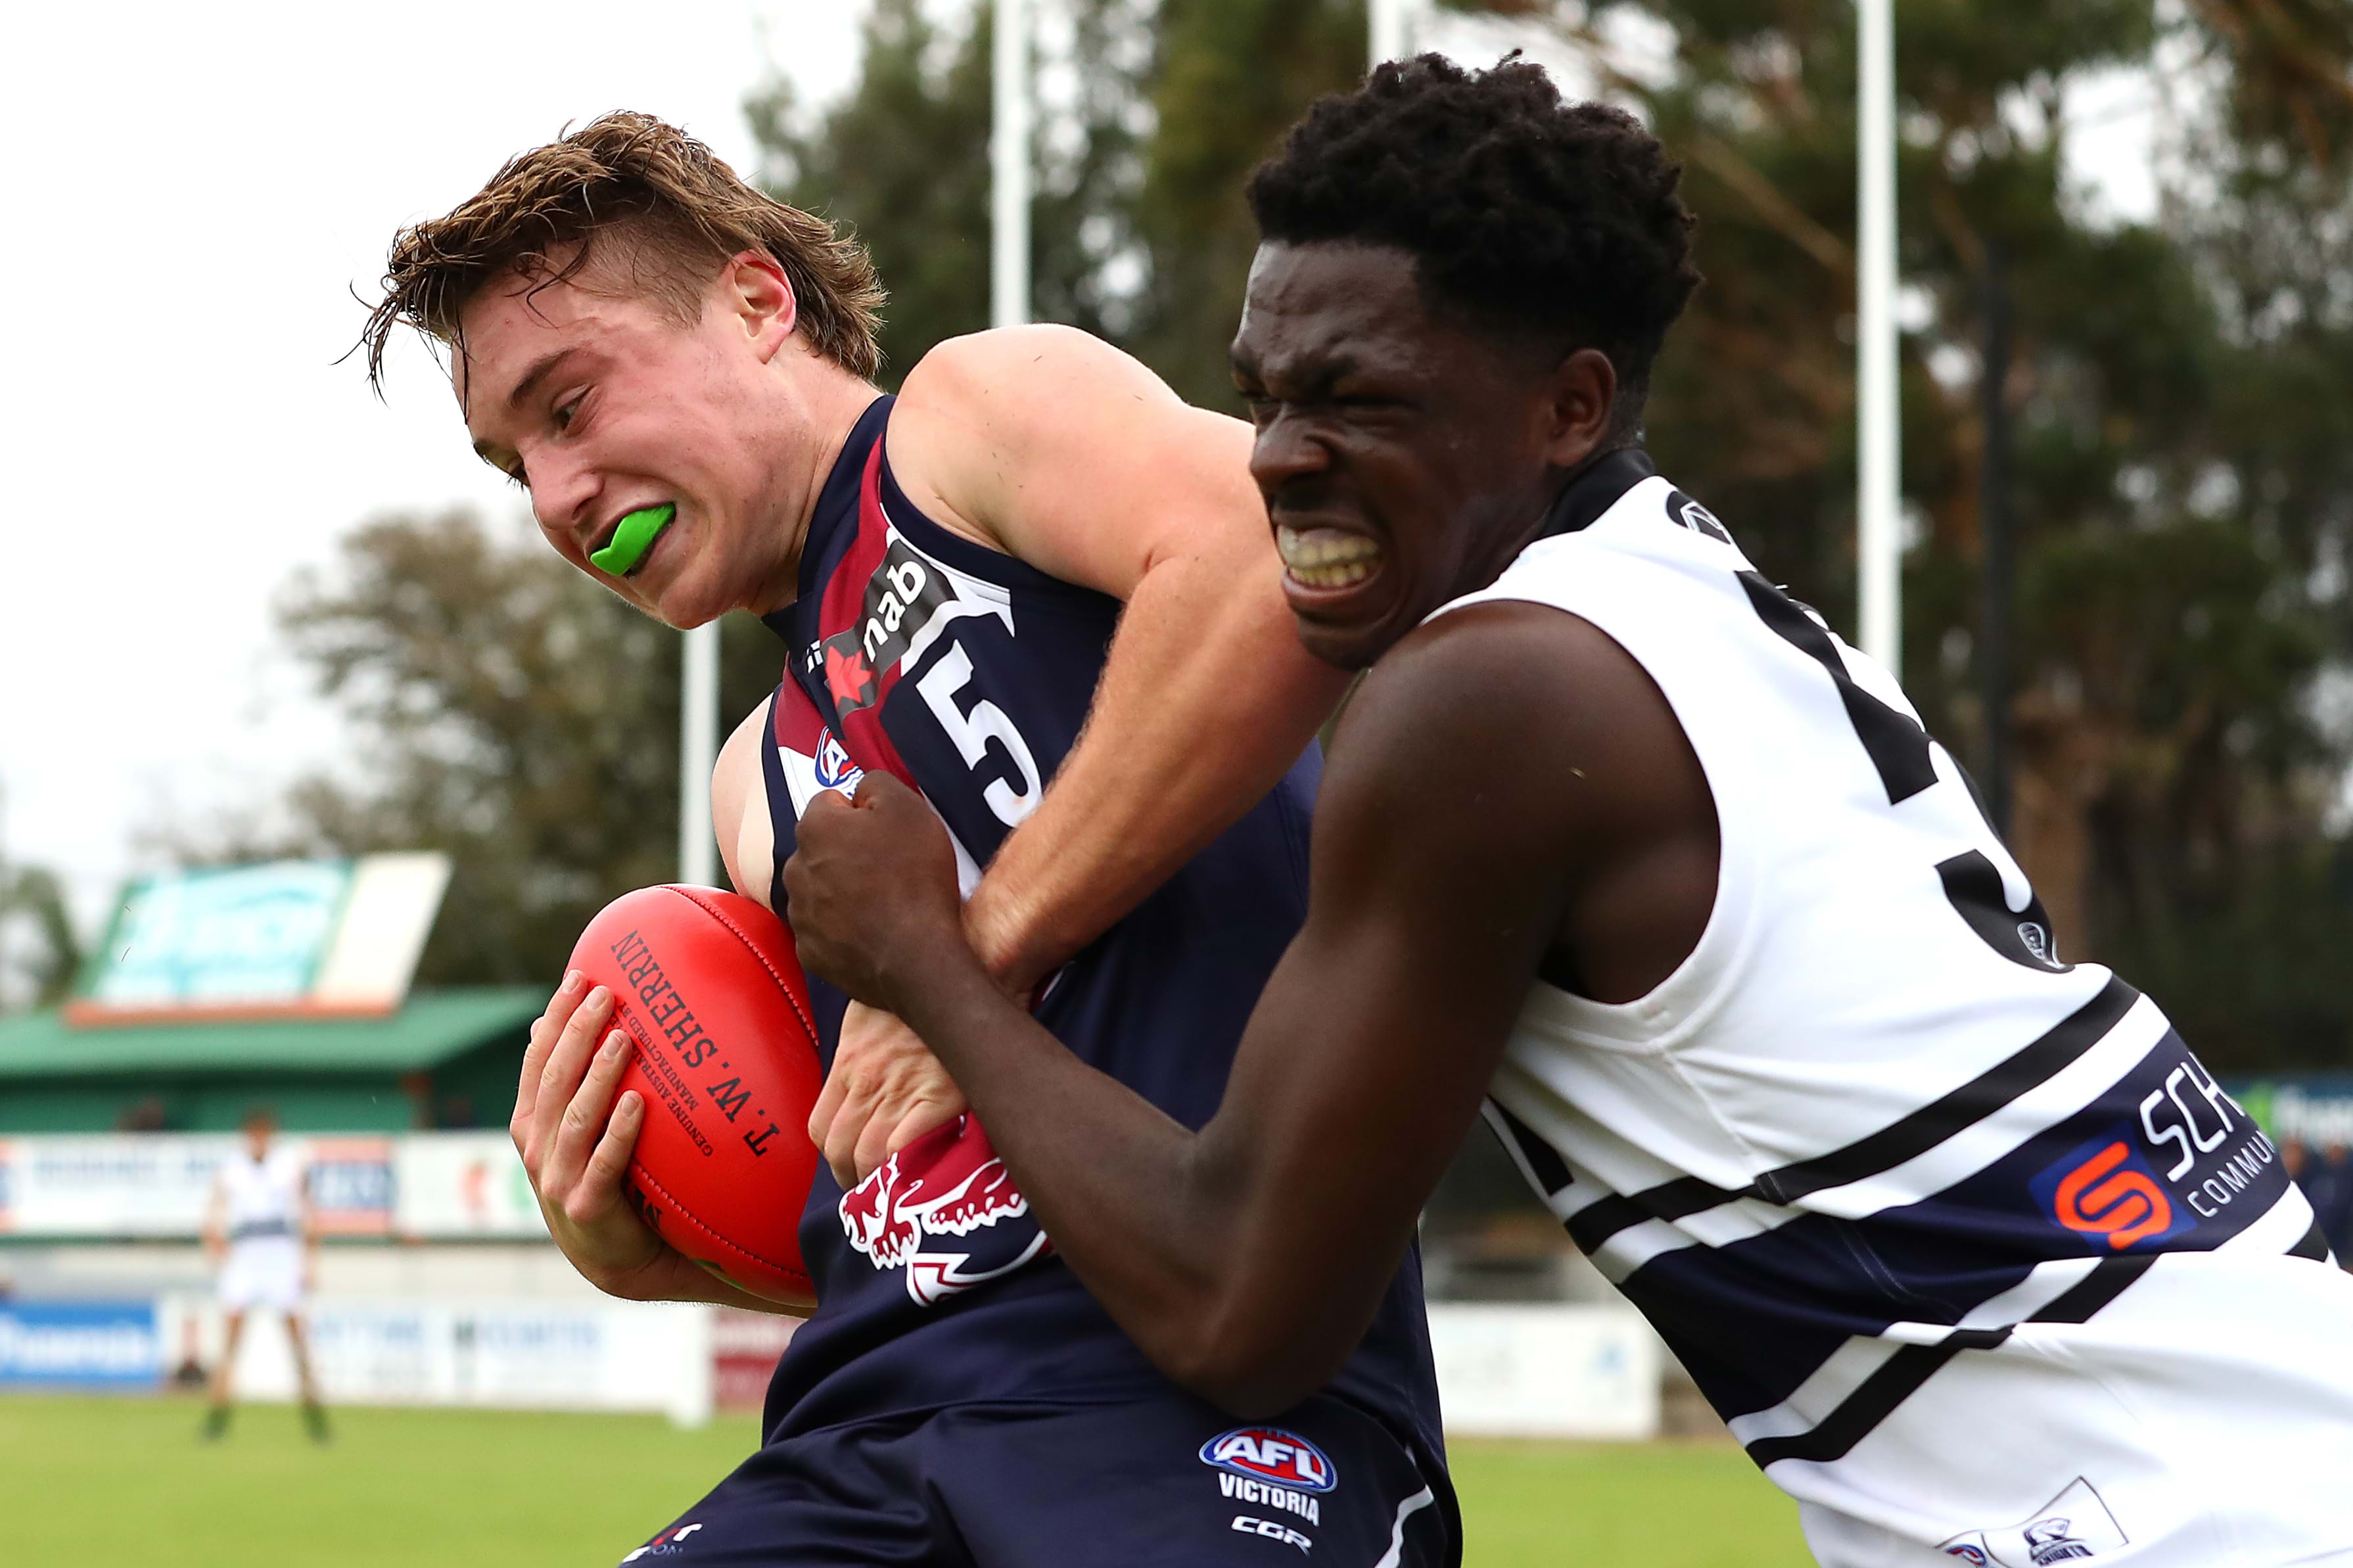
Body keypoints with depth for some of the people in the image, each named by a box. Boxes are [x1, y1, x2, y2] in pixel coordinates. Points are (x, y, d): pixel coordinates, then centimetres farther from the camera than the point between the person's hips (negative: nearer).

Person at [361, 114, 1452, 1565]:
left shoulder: (979, 403, 6)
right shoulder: (765, 775, 28)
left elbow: (1280, 564, -17)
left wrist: (975, 953, -12)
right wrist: (640, 1255, 10)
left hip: (1196, 1395, -8)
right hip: (871, 1435, 8)